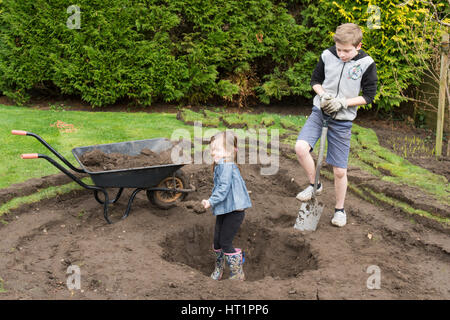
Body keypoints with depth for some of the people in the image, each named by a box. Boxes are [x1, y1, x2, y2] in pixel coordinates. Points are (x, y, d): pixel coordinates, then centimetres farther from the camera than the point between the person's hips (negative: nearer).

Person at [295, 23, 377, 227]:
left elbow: (368, 96, -5)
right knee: (301, 147, -24)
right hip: (320, 111, 2)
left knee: (339, 170, 3)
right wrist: (323, 94, -11)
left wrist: (342, 102, -18)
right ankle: (314, 184, 3)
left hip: (342, 120, -2)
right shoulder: (327, 55, -3)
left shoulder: (366, 64, -10)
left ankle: (340, 209, 27)